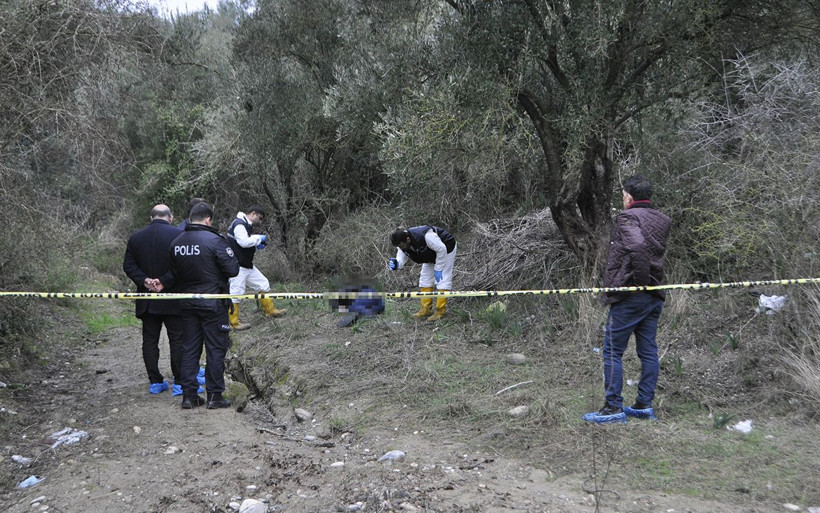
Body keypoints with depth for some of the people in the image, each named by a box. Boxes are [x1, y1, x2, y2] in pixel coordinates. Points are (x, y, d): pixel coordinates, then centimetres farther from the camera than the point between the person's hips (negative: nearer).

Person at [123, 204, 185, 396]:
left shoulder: (136, 238, 6)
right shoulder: (177, 235, -9)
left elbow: (128, 265, 2)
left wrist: (144, 280, -7)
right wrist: (164, 281, -14)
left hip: (146, 300, 4)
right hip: (173, 299, -4)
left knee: (150, 340, 11)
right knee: (177, 340, 2)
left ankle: (155, 382, 14)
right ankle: (179, 383, 2)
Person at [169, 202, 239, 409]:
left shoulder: (175, 243, 5)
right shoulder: (214, 240, -15)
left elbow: (174, 273, 10)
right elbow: (233, 269, -15)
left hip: (187, 303, 5)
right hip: (213, 303, -5)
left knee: (189, 348, 12)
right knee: (215, 349, 3)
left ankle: (189, 395, 14)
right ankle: (214, 396, 6)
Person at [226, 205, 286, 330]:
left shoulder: (247, 226, 17)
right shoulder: (239, 224, -15)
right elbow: (244, 242, -28)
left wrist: (257, 245, 5)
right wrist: (259, 238, -15)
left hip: (247, 265, 10)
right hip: (238, 267, -10)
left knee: (263, 284, 15)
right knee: (236, 292, -6)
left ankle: (270, 311, 27)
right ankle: (234, 323, -1)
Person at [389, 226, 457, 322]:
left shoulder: (425, 236, -42)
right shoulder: (402, 243, -18)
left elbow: (441, 250, -32)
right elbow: (401, 259, -16)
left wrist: (438, 269, -25)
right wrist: (396, 264, -41)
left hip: (446, 249, -8)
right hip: (431, 254, 8)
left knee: (442, 279, -13)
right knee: (425, 278, 5)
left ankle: (441, 311, -8)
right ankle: (426, 309, 11)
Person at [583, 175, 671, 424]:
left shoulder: (627, 217, -11)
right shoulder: (662, 220, 13)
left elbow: (637, 245, -27)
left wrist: (641, 278, -20)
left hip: (629, 295, -8)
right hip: (655, 296, 8)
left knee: (612, 351, -1)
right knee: (648, 351, 10)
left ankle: (614, 408, 1)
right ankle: (644, 406, 16)